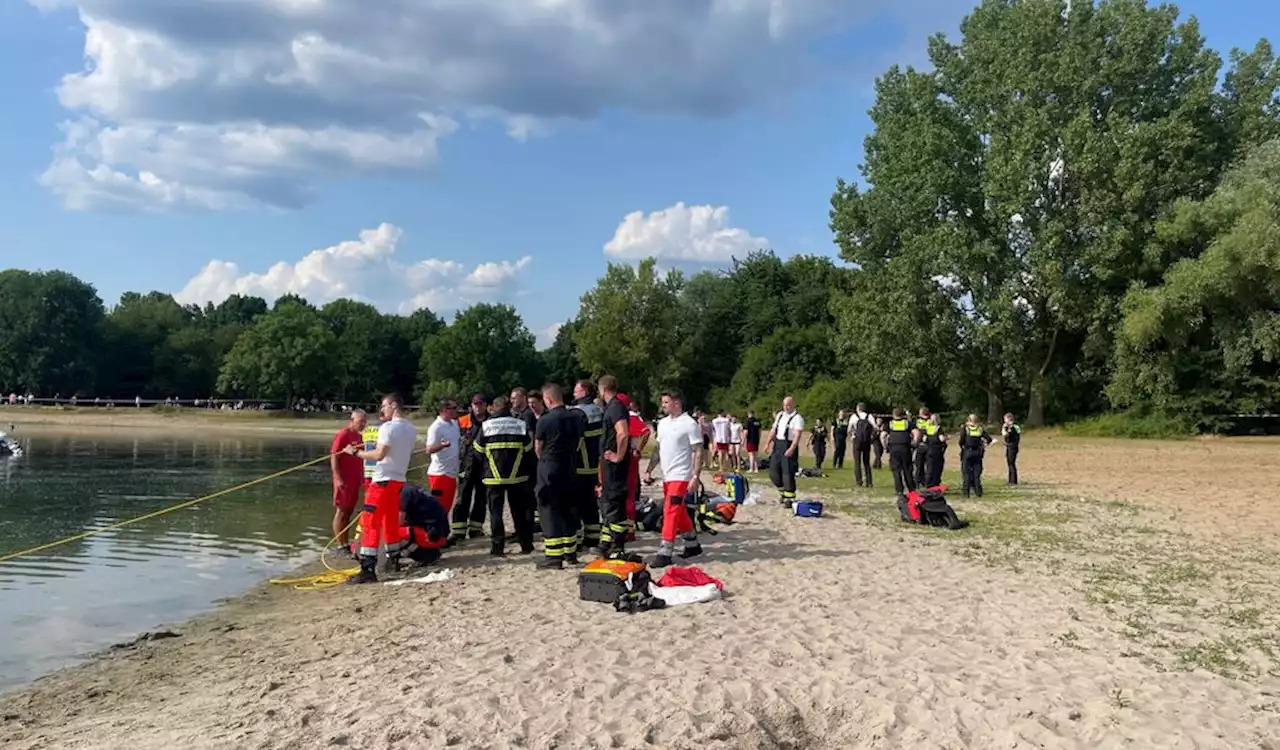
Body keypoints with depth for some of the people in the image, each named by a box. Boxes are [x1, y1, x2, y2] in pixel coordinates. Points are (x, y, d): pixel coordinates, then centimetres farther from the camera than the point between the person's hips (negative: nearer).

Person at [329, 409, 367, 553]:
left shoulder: (359, 436, 13)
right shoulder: (342, 435, -11)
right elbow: (334, 458, -14)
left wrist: (362, 477, 16)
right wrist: (338, 478, -20)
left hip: (355, 480, 8)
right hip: (344, 481, -8)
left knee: (348, 512, 12)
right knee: (341, 512, -2)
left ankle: (346, 543, 19)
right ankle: (340, 546, 2)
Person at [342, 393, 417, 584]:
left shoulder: (388, 427, -14)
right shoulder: (411, 429, 11)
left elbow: (379, 454, -21)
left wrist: (355, 452, -11)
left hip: (383, 480, -8)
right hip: (399, 480, 8)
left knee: (370, 524, -8)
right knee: (391, 522, 20)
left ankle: (368, 570, -13)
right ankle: (393, 560, 30)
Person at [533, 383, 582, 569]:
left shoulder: (544, 420, -13)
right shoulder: (576, 418, 3)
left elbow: (538, 448, -1)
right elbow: (579, 444, 9)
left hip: (549, 470, -6)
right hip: (570, 469, 6)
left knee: (550, 512, -1)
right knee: (568, 511, 16)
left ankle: (554, 557, -3)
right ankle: (570, 552, 24)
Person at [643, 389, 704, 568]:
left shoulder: (690, 424, -10)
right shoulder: (663, 423, 12)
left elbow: (698, 452, -12)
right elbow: (658, 449, 19)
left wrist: (695, 477, -19)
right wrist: (649, 470, 13)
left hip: (680, 476, -8)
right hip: (667, 476, 8)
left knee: (670, 512, -11)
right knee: (680, 513, 15)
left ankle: (664, 554, -9)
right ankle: (693, 545, 29)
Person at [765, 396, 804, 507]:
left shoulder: (797, 418, -9)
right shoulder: (779, 415, 14)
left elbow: (797, 435, -18)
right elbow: (773, 430, 19)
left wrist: (791, 449, -29)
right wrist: (768, 443, 11)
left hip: (789, 446, -7)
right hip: (777, 445, 7)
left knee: (788, 473, -7)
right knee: (773, 470, 9)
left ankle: (790, 498, 2)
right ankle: (783, 492, 27)